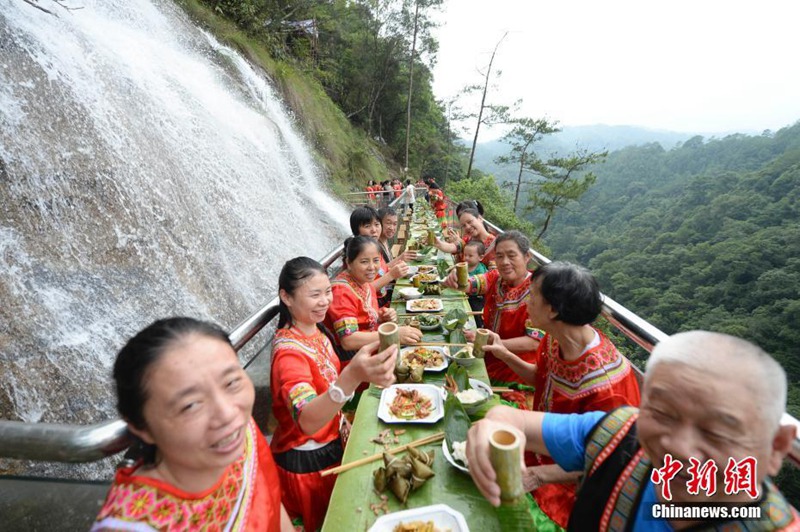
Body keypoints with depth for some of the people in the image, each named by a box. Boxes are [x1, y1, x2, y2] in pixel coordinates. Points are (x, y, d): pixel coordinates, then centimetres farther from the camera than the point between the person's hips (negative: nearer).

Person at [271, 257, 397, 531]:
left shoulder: (313, 329, -5)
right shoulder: (288, 350, -31)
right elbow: (307, 421, -46)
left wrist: (365, 370, -6)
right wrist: (353, 376, -61)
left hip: (333, 443, 7)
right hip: (306, 460, -7)